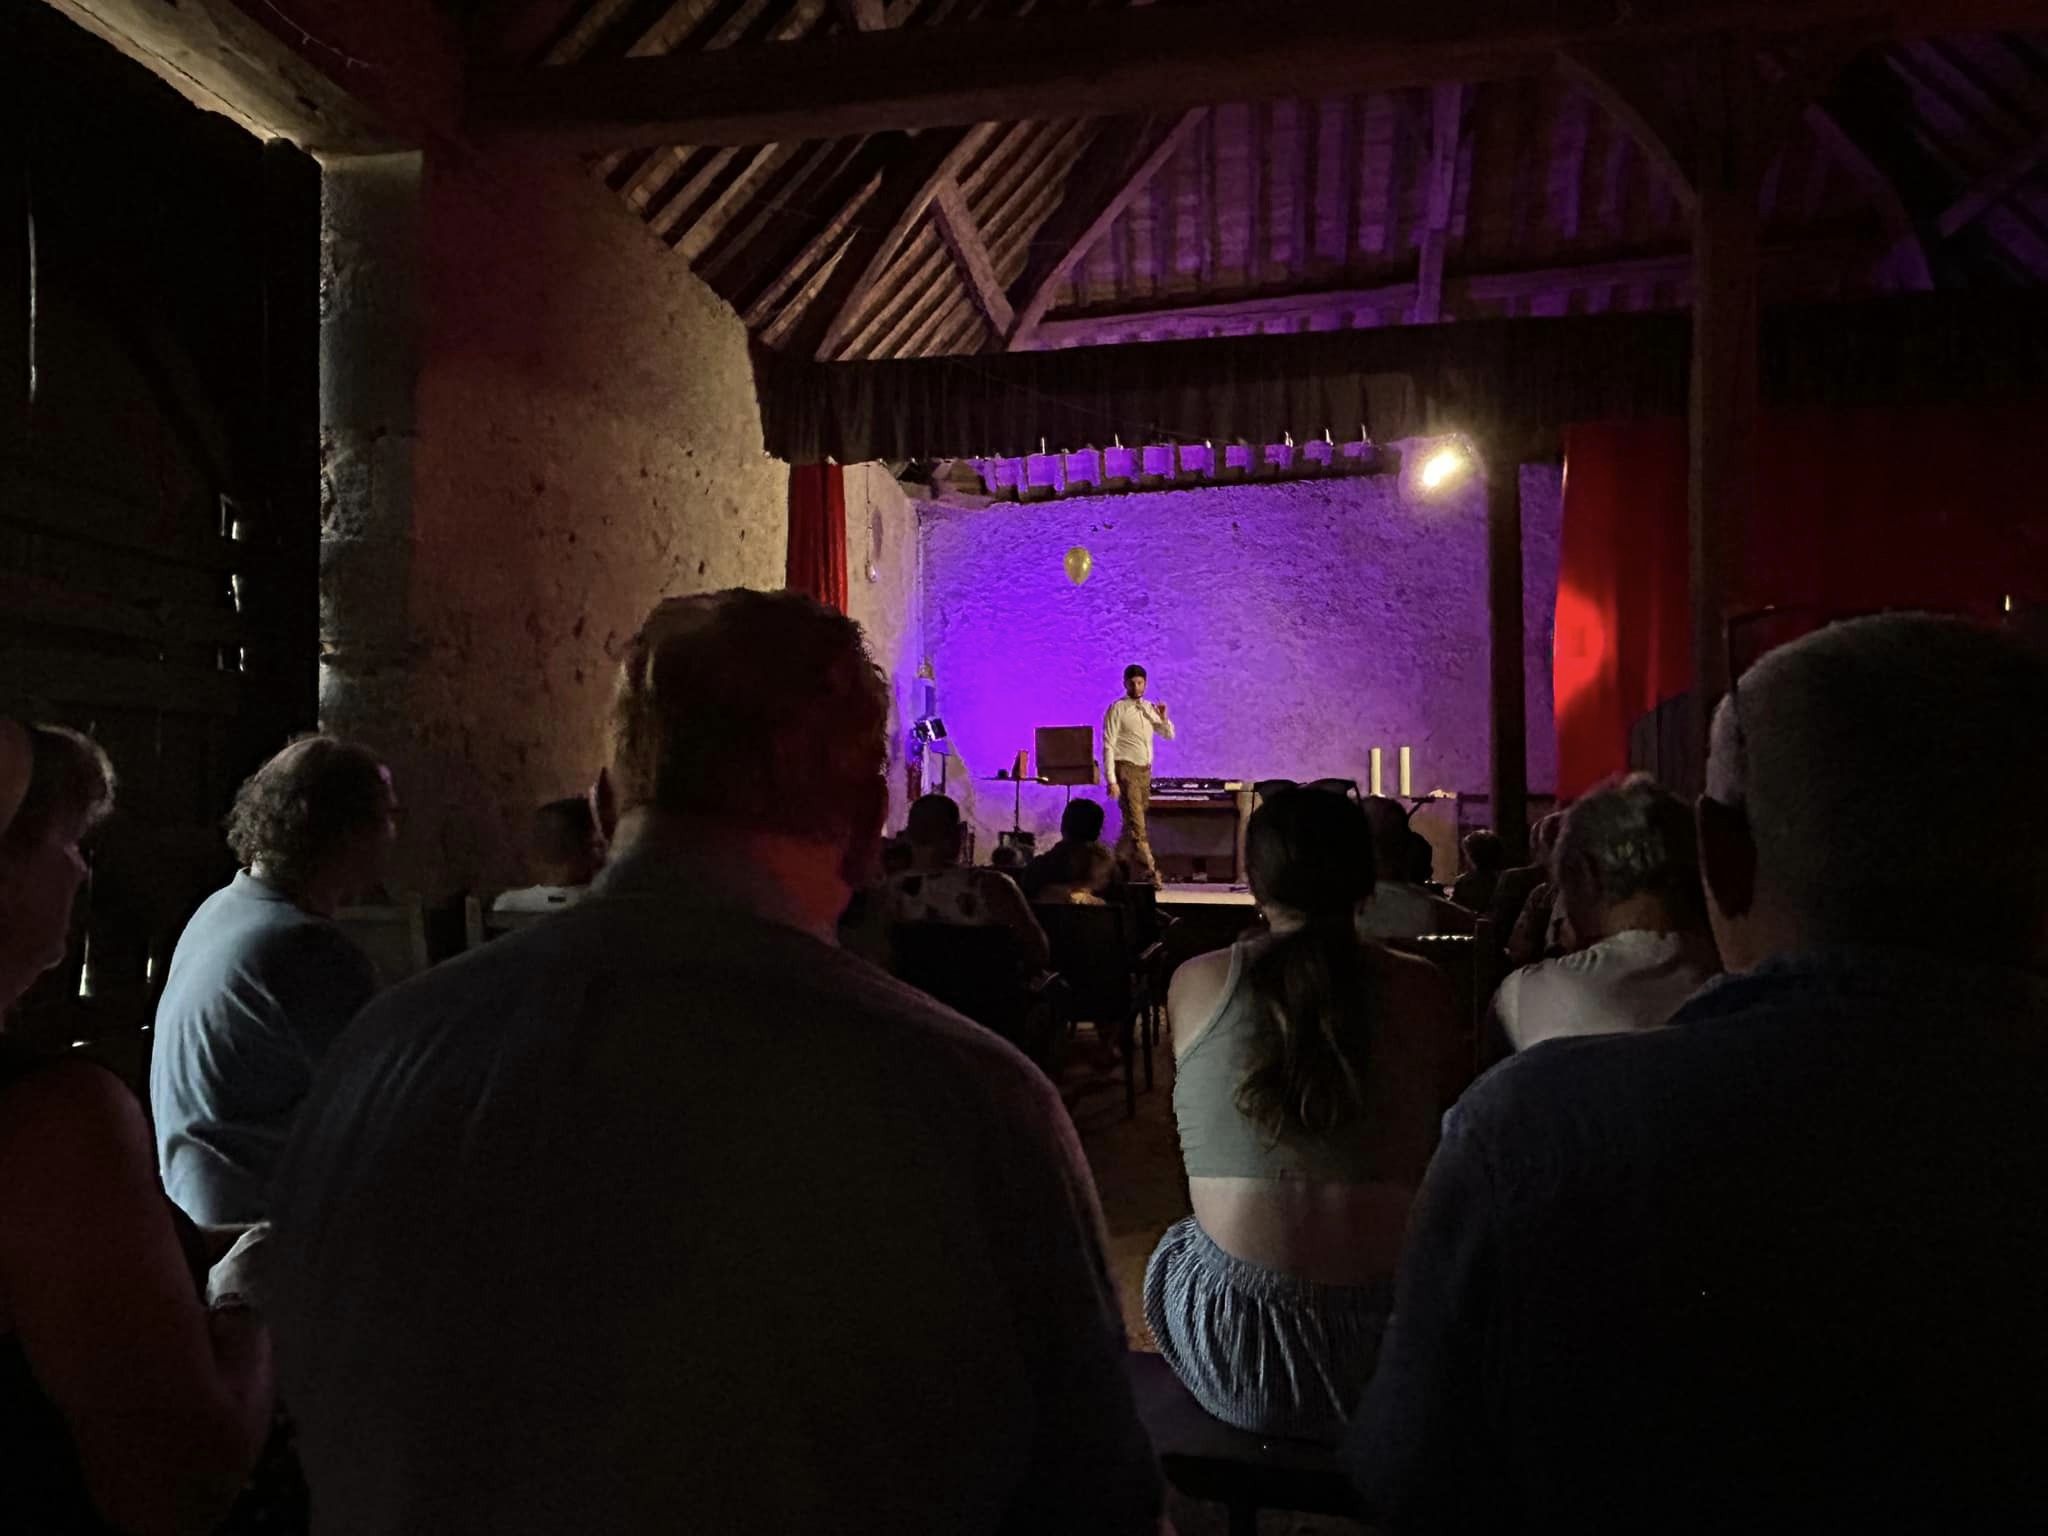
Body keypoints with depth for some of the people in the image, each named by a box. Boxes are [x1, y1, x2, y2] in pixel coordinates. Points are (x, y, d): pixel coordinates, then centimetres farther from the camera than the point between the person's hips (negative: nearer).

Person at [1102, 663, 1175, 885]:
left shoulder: (1149, 708, 12)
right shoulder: (1118, 709, -5)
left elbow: (1169, 735, 19)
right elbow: (1108, 746, -10)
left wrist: (1163, 717, -2)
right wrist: (1111, 780, -16)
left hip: (1145, 770, 6)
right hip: (1126, 769, -6)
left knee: (1133, 823, 11)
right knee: (1136, 824, -11)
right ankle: (1149, 873, -12)